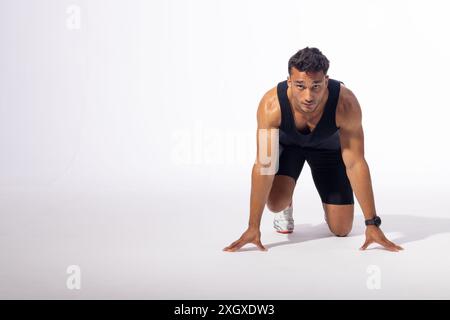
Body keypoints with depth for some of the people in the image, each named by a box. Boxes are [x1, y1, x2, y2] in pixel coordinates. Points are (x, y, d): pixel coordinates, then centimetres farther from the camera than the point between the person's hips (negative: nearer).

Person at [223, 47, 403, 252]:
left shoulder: (346, 103, -39)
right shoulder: (272, 104, -39)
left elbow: (355, 164, -32)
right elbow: (264, 165, -35)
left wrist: (372, 223, -31)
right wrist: (253, 227, -35)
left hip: (328, 145, 0)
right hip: (287, 143, 0)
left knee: (341, 229, -4)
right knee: (275, 203, -28)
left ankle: (329, 204, 31)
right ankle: (286, 208, 10)